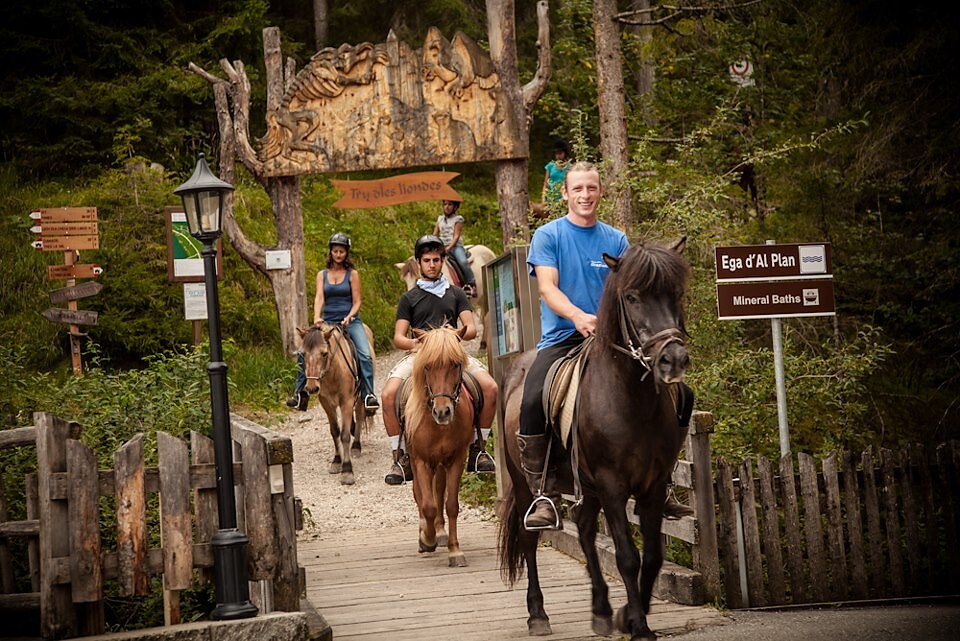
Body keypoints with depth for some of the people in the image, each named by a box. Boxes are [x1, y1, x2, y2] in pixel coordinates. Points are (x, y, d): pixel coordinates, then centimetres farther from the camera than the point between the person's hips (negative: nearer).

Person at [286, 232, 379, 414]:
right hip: (327, 322, 2)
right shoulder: (322, 275, 11)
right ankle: (301, 393, -7)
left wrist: (348, 318, -18)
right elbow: (319, 298, -3)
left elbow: (357, 302, 1)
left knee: (365, 355, -26)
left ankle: (369, 394, -25)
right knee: (302, 352, -15)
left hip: (350, 321, -2)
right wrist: (317, 318, -21)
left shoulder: (352, 274, 4)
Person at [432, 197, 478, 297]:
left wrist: (449, 247, -20)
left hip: (455, 246, -5)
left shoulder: (458, 219, 3)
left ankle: (471, 285, -23)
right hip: (442, 247, 5)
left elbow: (456, 236, -6)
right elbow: (435, 235, 15)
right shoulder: (440, 219, 18)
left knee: (463, 262, -31)